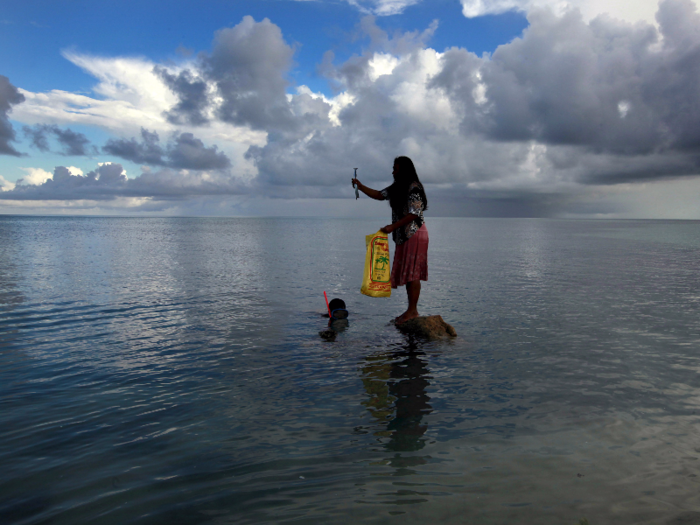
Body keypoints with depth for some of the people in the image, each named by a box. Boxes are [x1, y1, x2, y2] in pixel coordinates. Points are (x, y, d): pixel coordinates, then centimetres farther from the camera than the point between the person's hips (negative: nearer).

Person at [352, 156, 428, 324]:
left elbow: (413, 214, -19)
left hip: (415, 234, -9)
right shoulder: (397, 188, 16)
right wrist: (361, 187, 9)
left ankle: (412, 311, -5)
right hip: (403, 236, 10)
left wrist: (392, 227, -21)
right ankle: (411, 310, 14)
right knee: (406, 273, 9)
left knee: (412, 272, -9)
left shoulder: (414, 187, -12)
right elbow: (379, 195, 19)